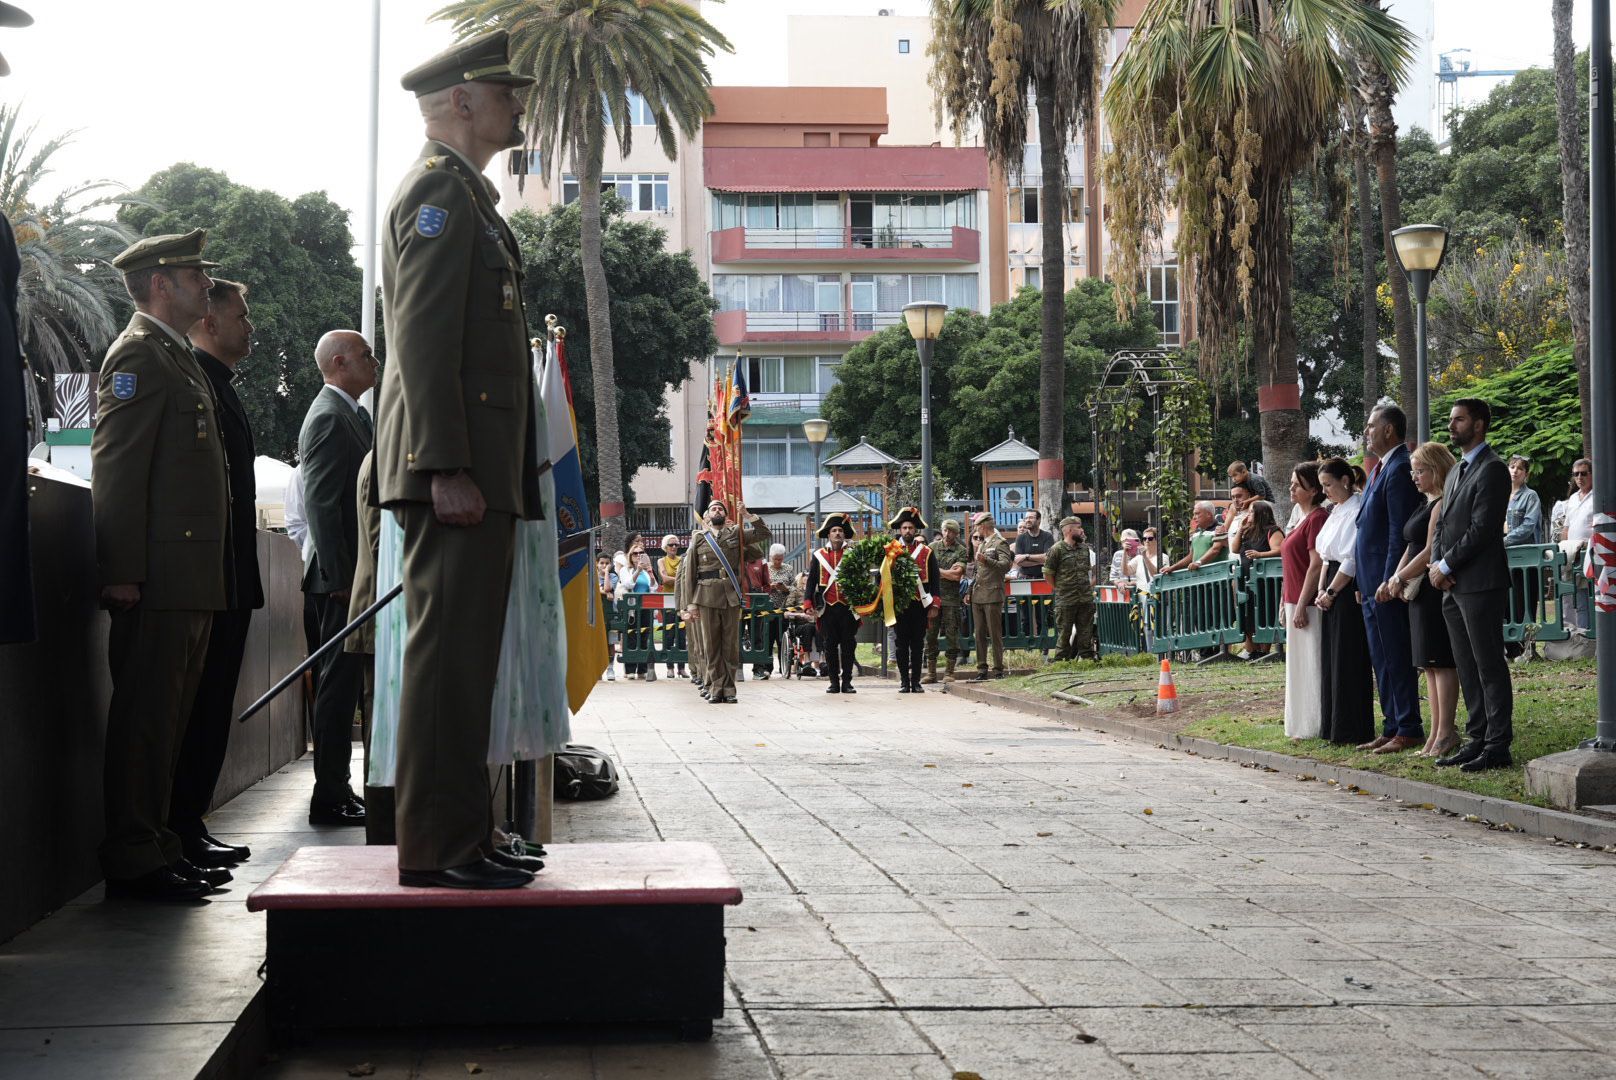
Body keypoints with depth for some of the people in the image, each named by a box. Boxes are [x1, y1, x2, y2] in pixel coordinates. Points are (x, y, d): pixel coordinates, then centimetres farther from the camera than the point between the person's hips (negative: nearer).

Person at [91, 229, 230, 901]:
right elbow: (115, 468, -15)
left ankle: (156, 846, 18)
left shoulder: (177, 357, 23)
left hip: (189, 580, 10)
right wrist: (121, 570, -21)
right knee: (145, 715, -7)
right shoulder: (139, 353, -7)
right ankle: (133, 861, -3)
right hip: (157, 578, -10)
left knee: (167, 716, 12)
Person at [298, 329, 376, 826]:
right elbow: (320, 504, -20)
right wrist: (342, 577, -22)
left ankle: (336, 790, 19)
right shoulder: (329, 417, -13)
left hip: (352, 574, 10)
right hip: (341, 575, -10)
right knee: (339, 683, -7)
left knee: (343, 683, 13)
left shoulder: (348, 413, 19)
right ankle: (330, 798, -4)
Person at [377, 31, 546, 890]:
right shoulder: (440, 188, -7)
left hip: (478, 468, 10)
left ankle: (462, 835, 17)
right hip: (457, 464, -10)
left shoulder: (466, 194, 24)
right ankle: (434, 849, -7)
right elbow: (423, 336, -17)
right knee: (449, 651, -9)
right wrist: (448, 467, -23)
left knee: (465, 652, 11)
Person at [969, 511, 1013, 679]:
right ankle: (982, 669, 11)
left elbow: (1006, 565, -17)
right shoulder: (980, 543, 20)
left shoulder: (999, 543, -4)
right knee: (980, 634, 7)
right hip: (977, 595, 8)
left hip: (992, 595, -8)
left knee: (995, 634, -5)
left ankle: (998, 670, -2)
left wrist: (987, 561, -27)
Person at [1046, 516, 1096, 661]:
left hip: (1086, 599, 5)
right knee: (1064, 633, 0)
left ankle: (1088, 658, 14)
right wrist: (1058, 589, 0)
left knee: (1086, 632, 8)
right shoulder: (1057, 550, -9)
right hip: (1065, 600, -5)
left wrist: (1090, 586, 15)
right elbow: (1048, 573, -6)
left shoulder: (1085, 548, 11)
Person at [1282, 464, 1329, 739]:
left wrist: (1301, 606, -21)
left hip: (1308, 603, -10)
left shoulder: (1317, 518, -14)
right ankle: (1303, 725, 17)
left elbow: (1316, 566, -20)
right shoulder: (1303, 518, 17)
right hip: (1296, 602, 10)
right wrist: (1286, 603, 18)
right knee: (1300, 666, 12)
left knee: (1311, 665, -5)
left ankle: (1313, 727, -1)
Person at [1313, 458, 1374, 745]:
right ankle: (1333, 726, 18)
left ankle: (1352, 729, 1)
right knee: (1331, 658, 11)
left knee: (1348, 660, -5)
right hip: (1333, 591, 9)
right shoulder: (1336, 511, 16)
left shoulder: (1358, 510, -13)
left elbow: (1352, 559, -17)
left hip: (1350, 590, -9)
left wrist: (1331, 592, -13)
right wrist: (1322, 590, 8)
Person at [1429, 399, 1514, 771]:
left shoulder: (1492, 470, -9)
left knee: (1489, 666, -6)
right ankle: (1476, 740, 17)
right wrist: (1435, 565, 2)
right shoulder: (1456, 472, 20)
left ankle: (1498, 746, -4)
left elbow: (1481, 528, -16)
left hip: (1480, 583, -9)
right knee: (1467, 668, 11)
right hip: (1453, 586, 9)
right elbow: (1442, 526, 19)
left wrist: (1446, 566, -12)